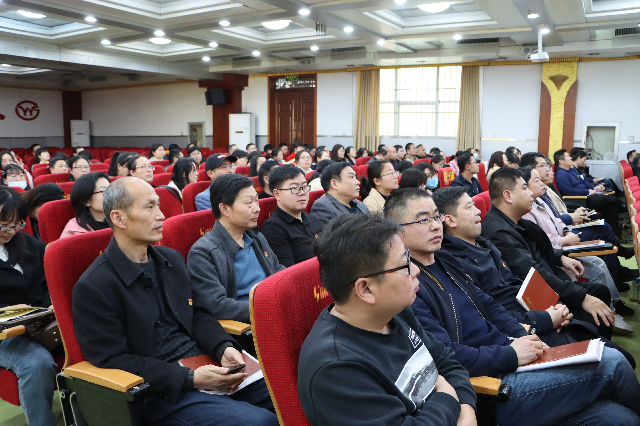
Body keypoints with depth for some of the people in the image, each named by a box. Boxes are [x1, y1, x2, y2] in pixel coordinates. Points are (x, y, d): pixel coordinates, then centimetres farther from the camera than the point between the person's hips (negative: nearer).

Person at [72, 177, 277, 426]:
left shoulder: (171, 259, 11)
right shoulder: (92, 287, -11)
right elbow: (113, 360, -13)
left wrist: (224, 348, -6)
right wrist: (190, 378, -19)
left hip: (206, 367, 7)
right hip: (160, 392, -7)